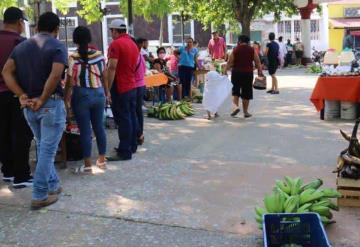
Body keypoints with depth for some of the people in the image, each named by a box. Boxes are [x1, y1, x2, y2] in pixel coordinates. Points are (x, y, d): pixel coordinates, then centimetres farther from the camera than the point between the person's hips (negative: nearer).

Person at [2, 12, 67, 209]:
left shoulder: (21, 46, 12)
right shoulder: (58, 47, -7)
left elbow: (6, 72, 1)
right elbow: (55, 75, -23)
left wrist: (22, 96, -3)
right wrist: (42, 99, -14)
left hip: (29, 106, 6)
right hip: (51, 104, -6)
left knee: (42, 148, 20)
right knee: (47, 150, 0)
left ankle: (52, 185, 30)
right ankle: (40, 196, 4)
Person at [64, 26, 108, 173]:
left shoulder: (73, 57, -12)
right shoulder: (99, 54, 0)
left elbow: (70, 81, -11)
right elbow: (104, 76, 8)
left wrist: (66, 97, 0)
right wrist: (106, 91, 21)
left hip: (81, 95, -4)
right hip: (98, 94, 4)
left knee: (85, 130, 2)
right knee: (99, 127, 13)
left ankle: (87, 165, 7)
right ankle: (102, 160, 23)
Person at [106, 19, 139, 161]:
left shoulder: (116, 44, -13)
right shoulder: (133, 44, 14)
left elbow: (112, 68, -19)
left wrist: (108, 89, -16)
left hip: (120, 87, -9)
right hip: (132, 86, 9)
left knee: (123, 119, -6)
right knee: (131, 117, 14)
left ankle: (124, 152, -3)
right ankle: (132, 146, 23)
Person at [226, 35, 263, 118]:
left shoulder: (235, 50, -1)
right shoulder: (252, 50, 2)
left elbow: (230, 62, -4)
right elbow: (258, 62, -1)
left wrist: (225, 71, 4)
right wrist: (260, 71, 4)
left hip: (236, 73, -1)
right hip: (248, 73, 1)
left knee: (235, 91, 13)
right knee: (246, 93, 8)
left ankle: (236, 106, -9)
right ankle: (245, 112, 12)